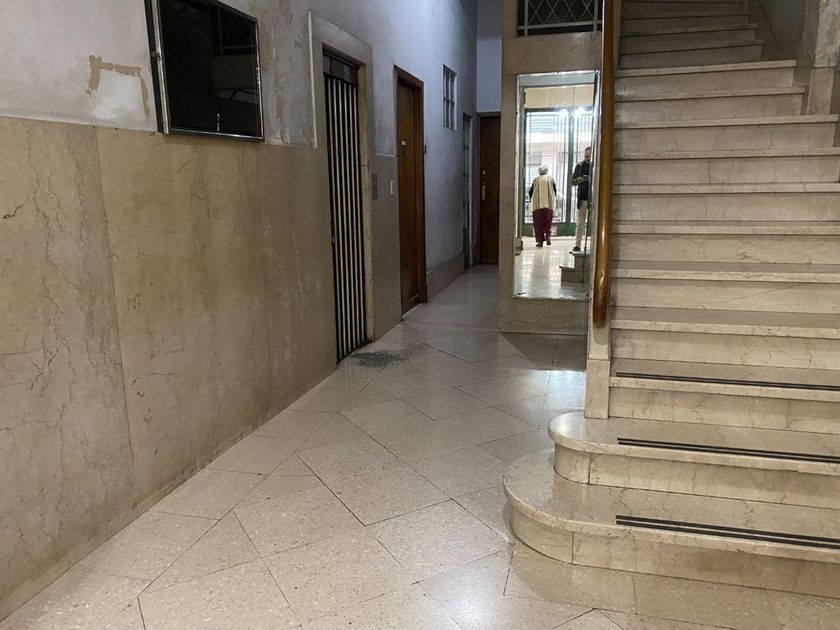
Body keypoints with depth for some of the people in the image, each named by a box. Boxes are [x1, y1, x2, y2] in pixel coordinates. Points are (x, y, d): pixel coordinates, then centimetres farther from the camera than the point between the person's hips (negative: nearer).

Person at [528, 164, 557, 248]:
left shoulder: (536, 180, 1)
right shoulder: (551, 179, 4)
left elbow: (530, 192, 6)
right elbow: (555, 191, 8)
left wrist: (532, 199, 25)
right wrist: (553, 200, 26)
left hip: (537, 205, -1)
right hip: (549, 204, 1)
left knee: (538, 223, 4)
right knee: (548, 222, 12)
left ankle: (540, 241, 1)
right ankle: (548, 236, -9)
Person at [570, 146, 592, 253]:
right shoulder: (579, 166, 10)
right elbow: (572, 180, 14)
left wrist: (592, 180, -22)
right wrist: (577, 180, -8)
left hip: (592, 199, -3)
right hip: (582, 198, 3)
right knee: (580, 223, 4)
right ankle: (577, 245, 6)